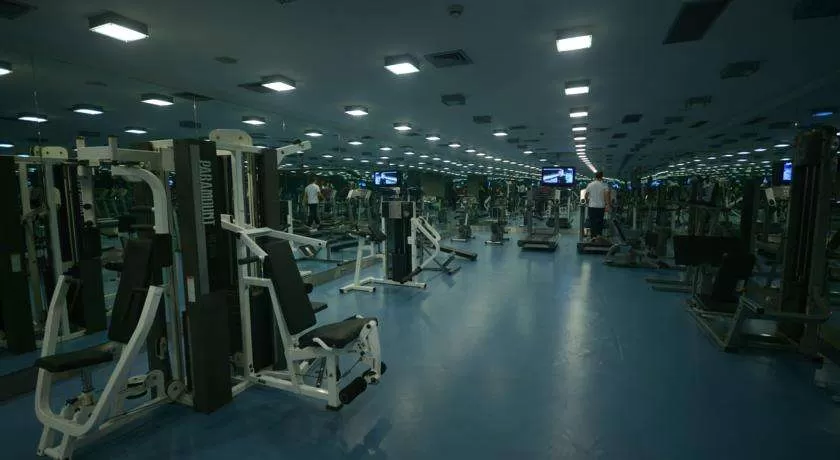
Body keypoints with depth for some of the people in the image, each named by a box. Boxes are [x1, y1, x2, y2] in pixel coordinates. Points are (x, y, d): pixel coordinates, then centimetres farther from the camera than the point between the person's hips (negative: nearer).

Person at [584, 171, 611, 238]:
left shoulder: (590, 184, 4)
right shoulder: (604, 185, -3)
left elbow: (586, 195, 11)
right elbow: (607, 196, -13)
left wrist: (587, 202, 26)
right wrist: (607, 205, -12)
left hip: (592, 206, 1)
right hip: (601, 206, -1)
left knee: (592, 222, 4)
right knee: (600, 221, 9)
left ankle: (593, 236, 3)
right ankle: (599, 235, 6)